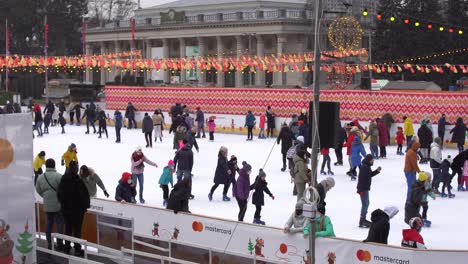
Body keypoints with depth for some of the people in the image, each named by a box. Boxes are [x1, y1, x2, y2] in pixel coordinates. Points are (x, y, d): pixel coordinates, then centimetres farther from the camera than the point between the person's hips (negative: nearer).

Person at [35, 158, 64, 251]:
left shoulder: (41, 177, 2)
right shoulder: (58, 176, -16)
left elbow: (38, 190, 10)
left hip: (47, 205, 5)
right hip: (58, 204, -5)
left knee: (48, 224, 13)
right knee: (59, 224, 3)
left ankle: (49, 244, 18)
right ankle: (59, 244, 6)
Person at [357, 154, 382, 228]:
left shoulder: (367, 166, 11)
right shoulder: (364, 167, -21)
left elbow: (370, 174, 22)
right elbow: (361, 179, -24)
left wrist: (377, 171, 9)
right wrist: (360, 189, -25)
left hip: (365, 188, 11)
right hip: (363, 189, -11)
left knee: (366, 203, 21)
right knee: (365, 204, -8)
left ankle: (363, 219, 34)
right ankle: (361, 222, -5)